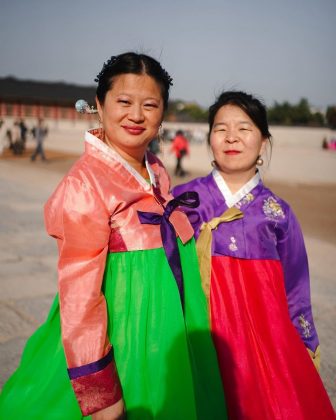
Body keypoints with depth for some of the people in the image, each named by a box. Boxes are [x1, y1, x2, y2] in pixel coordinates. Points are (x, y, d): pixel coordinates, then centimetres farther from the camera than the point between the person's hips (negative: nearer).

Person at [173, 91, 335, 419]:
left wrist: (303, 351, 11)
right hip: (203, 334, -1)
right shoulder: (183, 199, -4)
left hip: (266, 337, 1)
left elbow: (293, 291, 7)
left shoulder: (277, 213, 0)